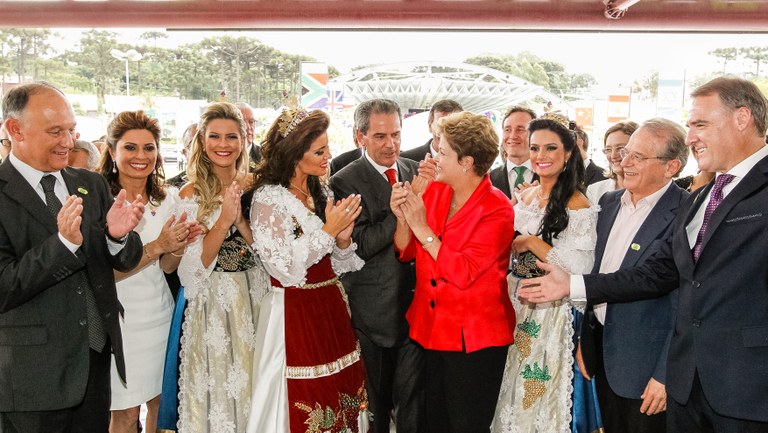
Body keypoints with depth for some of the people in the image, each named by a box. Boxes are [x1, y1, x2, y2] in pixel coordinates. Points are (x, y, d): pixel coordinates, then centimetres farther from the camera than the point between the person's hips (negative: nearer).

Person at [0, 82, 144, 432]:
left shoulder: (91, 184, 6)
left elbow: (125, 262, 5)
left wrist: (117, 235, -16)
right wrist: (63, 241, -28)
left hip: (96, 360, 5)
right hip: (33, 374, -4)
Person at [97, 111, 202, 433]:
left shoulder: (167, 199, 3)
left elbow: (166, 268, 5)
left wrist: (178, 247, -15)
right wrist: (156, 246, -25)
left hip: (160, 315, 5)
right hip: (120, 320, -4)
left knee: (162, 402, 16)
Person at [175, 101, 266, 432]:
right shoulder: (190, 195, -6)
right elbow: (192, 268, -11)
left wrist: (241, 220, -18)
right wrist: (223, 220, -22)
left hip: (254, 300, 3)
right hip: (211, 306, -2)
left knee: (253, 388, 13)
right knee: (217, 392, 8)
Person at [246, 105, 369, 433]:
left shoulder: (320, 193, 10)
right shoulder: (268, 199, -11)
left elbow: (337, 266, 12)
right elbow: (286, 268, -19)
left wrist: (343, 238, -9)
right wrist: (328, 230, -16)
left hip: (331, 310, 7)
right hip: (294, 316, -6)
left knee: (342, 399, 10)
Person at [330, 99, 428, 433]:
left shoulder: (416, 172, 4)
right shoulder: (345, 182, -10)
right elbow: (360, 245, -19)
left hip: (416, 302, 4)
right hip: (374, 311, -3)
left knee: (413, 399, 13)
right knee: (375, 404, 15)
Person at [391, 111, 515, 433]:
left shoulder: (497, 209, -16)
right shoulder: (434, 191, 1)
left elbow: (463, 273, -24)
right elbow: (406, 252, 4)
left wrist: (422, 227, -21)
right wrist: (402, 218, -14)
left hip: (474, 339, -6)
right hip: (432, 330, 6)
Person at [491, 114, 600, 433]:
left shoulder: (578, 205, -14)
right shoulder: (526, 196, 7)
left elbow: (580, 270, -22)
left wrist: (531, 242, -19)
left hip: (554, 314, -6)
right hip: (518, 309, 7)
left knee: (545, 393, 7)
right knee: (517, 392, 18)